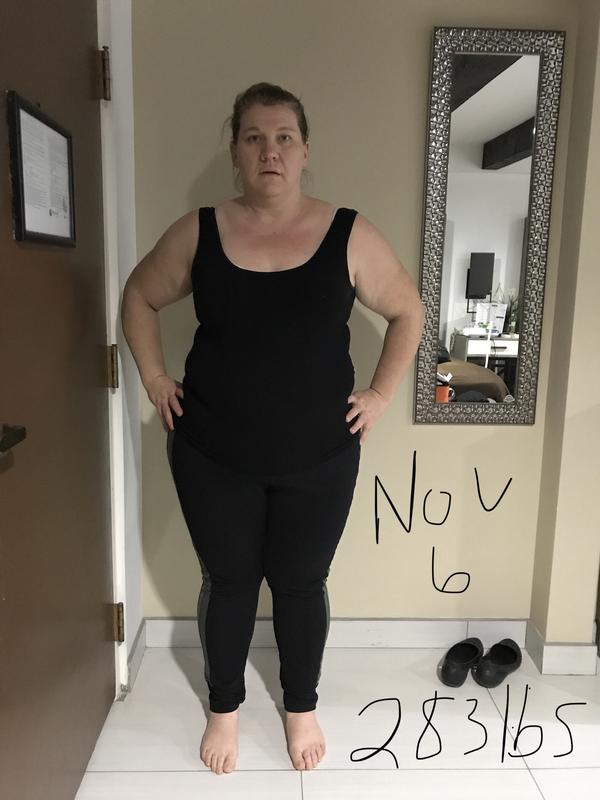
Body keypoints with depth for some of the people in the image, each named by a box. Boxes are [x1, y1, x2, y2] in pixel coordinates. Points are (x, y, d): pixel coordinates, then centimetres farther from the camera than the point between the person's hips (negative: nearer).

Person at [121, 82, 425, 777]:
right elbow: (139, 298, 11)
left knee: (301, 584, 14)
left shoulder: (349, 235, -6)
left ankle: (301, 708, 42)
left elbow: (407, 312, 5)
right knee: (227, 581, 15)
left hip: (319, 458, 0)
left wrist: (380, 393, -1)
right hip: (213, 456, 1)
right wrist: (154, 379, 4)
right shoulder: (198, 232, -4)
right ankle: (224, 708, 41)